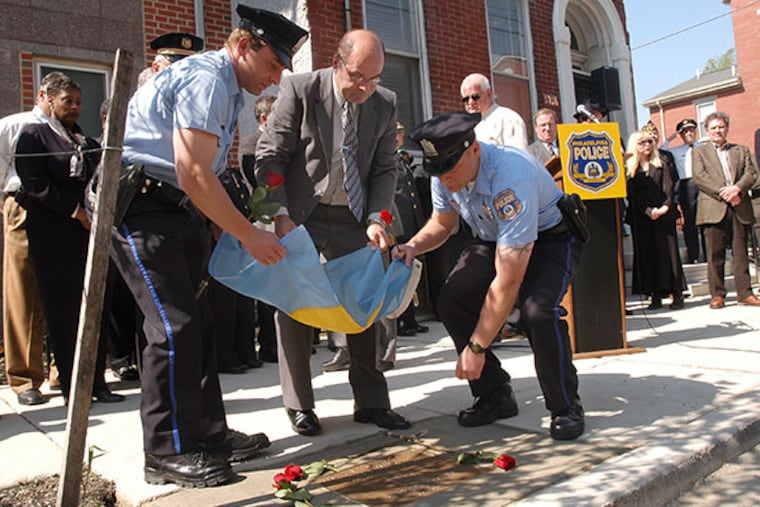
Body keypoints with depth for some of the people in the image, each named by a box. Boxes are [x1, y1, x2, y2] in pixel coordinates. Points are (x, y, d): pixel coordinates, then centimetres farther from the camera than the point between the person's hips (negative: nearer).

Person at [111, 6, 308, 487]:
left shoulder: (228, 89, 15)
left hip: (180, 209, 10)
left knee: (196, 320, 8)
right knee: (175, 325, -11)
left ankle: (208, 434, 18)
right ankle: (167, 453, 2)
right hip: (141, 206, -10)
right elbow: (193, 174, -25)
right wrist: (249, 235, -20)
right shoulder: (206, 80, -16)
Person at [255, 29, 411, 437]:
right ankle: (299, 404, 15)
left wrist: (375, 218, -11)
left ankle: (371, 402, 16)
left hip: (352, 217, 3)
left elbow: (384, 170, 4)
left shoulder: (385, 104, -2)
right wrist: (280, 214, -20)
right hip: (300, 215, -3)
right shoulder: (299, 89, -12)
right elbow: (270, 156, -10)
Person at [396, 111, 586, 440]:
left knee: (537, 309, -32)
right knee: (451, 300, -14)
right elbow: (441, 224, 5)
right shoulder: (445, 174, -17)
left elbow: (508, 280, -38)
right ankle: (495, 396, 3)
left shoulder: (511, 179, -39)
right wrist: (413, 247, -18)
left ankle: (565, 407, -7)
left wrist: (476, 347, -34)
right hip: (495, 240, 7)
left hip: (550, 237, -6)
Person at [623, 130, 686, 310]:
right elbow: (632, 195, -2)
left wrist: (666, 206, -15)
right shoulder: (629, 168, 6)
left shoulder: (661, 163, 10)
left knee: (669, 251, -2)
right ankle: (655, 296, 4)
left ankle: (677, 295, 2)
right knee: (647, 255, 0)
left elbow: (668, 187, 1)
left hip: (664, 214, 0)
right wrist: (648, 211, -13)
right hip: (641, 217, 0)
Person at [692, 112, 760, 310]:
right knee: (715, 254, -2)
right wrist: (723, 192, -14)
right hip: (714, 209, -2)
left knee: (741, 252, 3)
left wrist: (737, 188, -14)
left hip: (740, 208, 2)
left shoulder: (742, 150, 19)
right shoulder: (699, 152, 12)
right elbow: (699, 177, -3)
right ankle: (717, 295, 3)